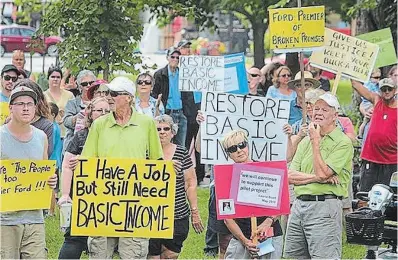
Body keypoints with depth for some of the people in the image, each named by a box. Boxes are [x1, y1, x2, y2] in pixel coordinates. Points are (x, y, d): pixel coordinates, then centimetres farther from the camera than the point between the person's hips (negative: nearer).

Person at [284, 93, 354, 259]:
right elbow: (290, 177, 7)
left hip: (325, 207, -7)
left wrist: (315, 141, -9)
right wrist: (317, 178, -9)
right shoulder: (305, 141, 17)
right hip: (299, 205, 7)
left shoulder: (343, 142, -5)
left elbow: (323, 173, -16)